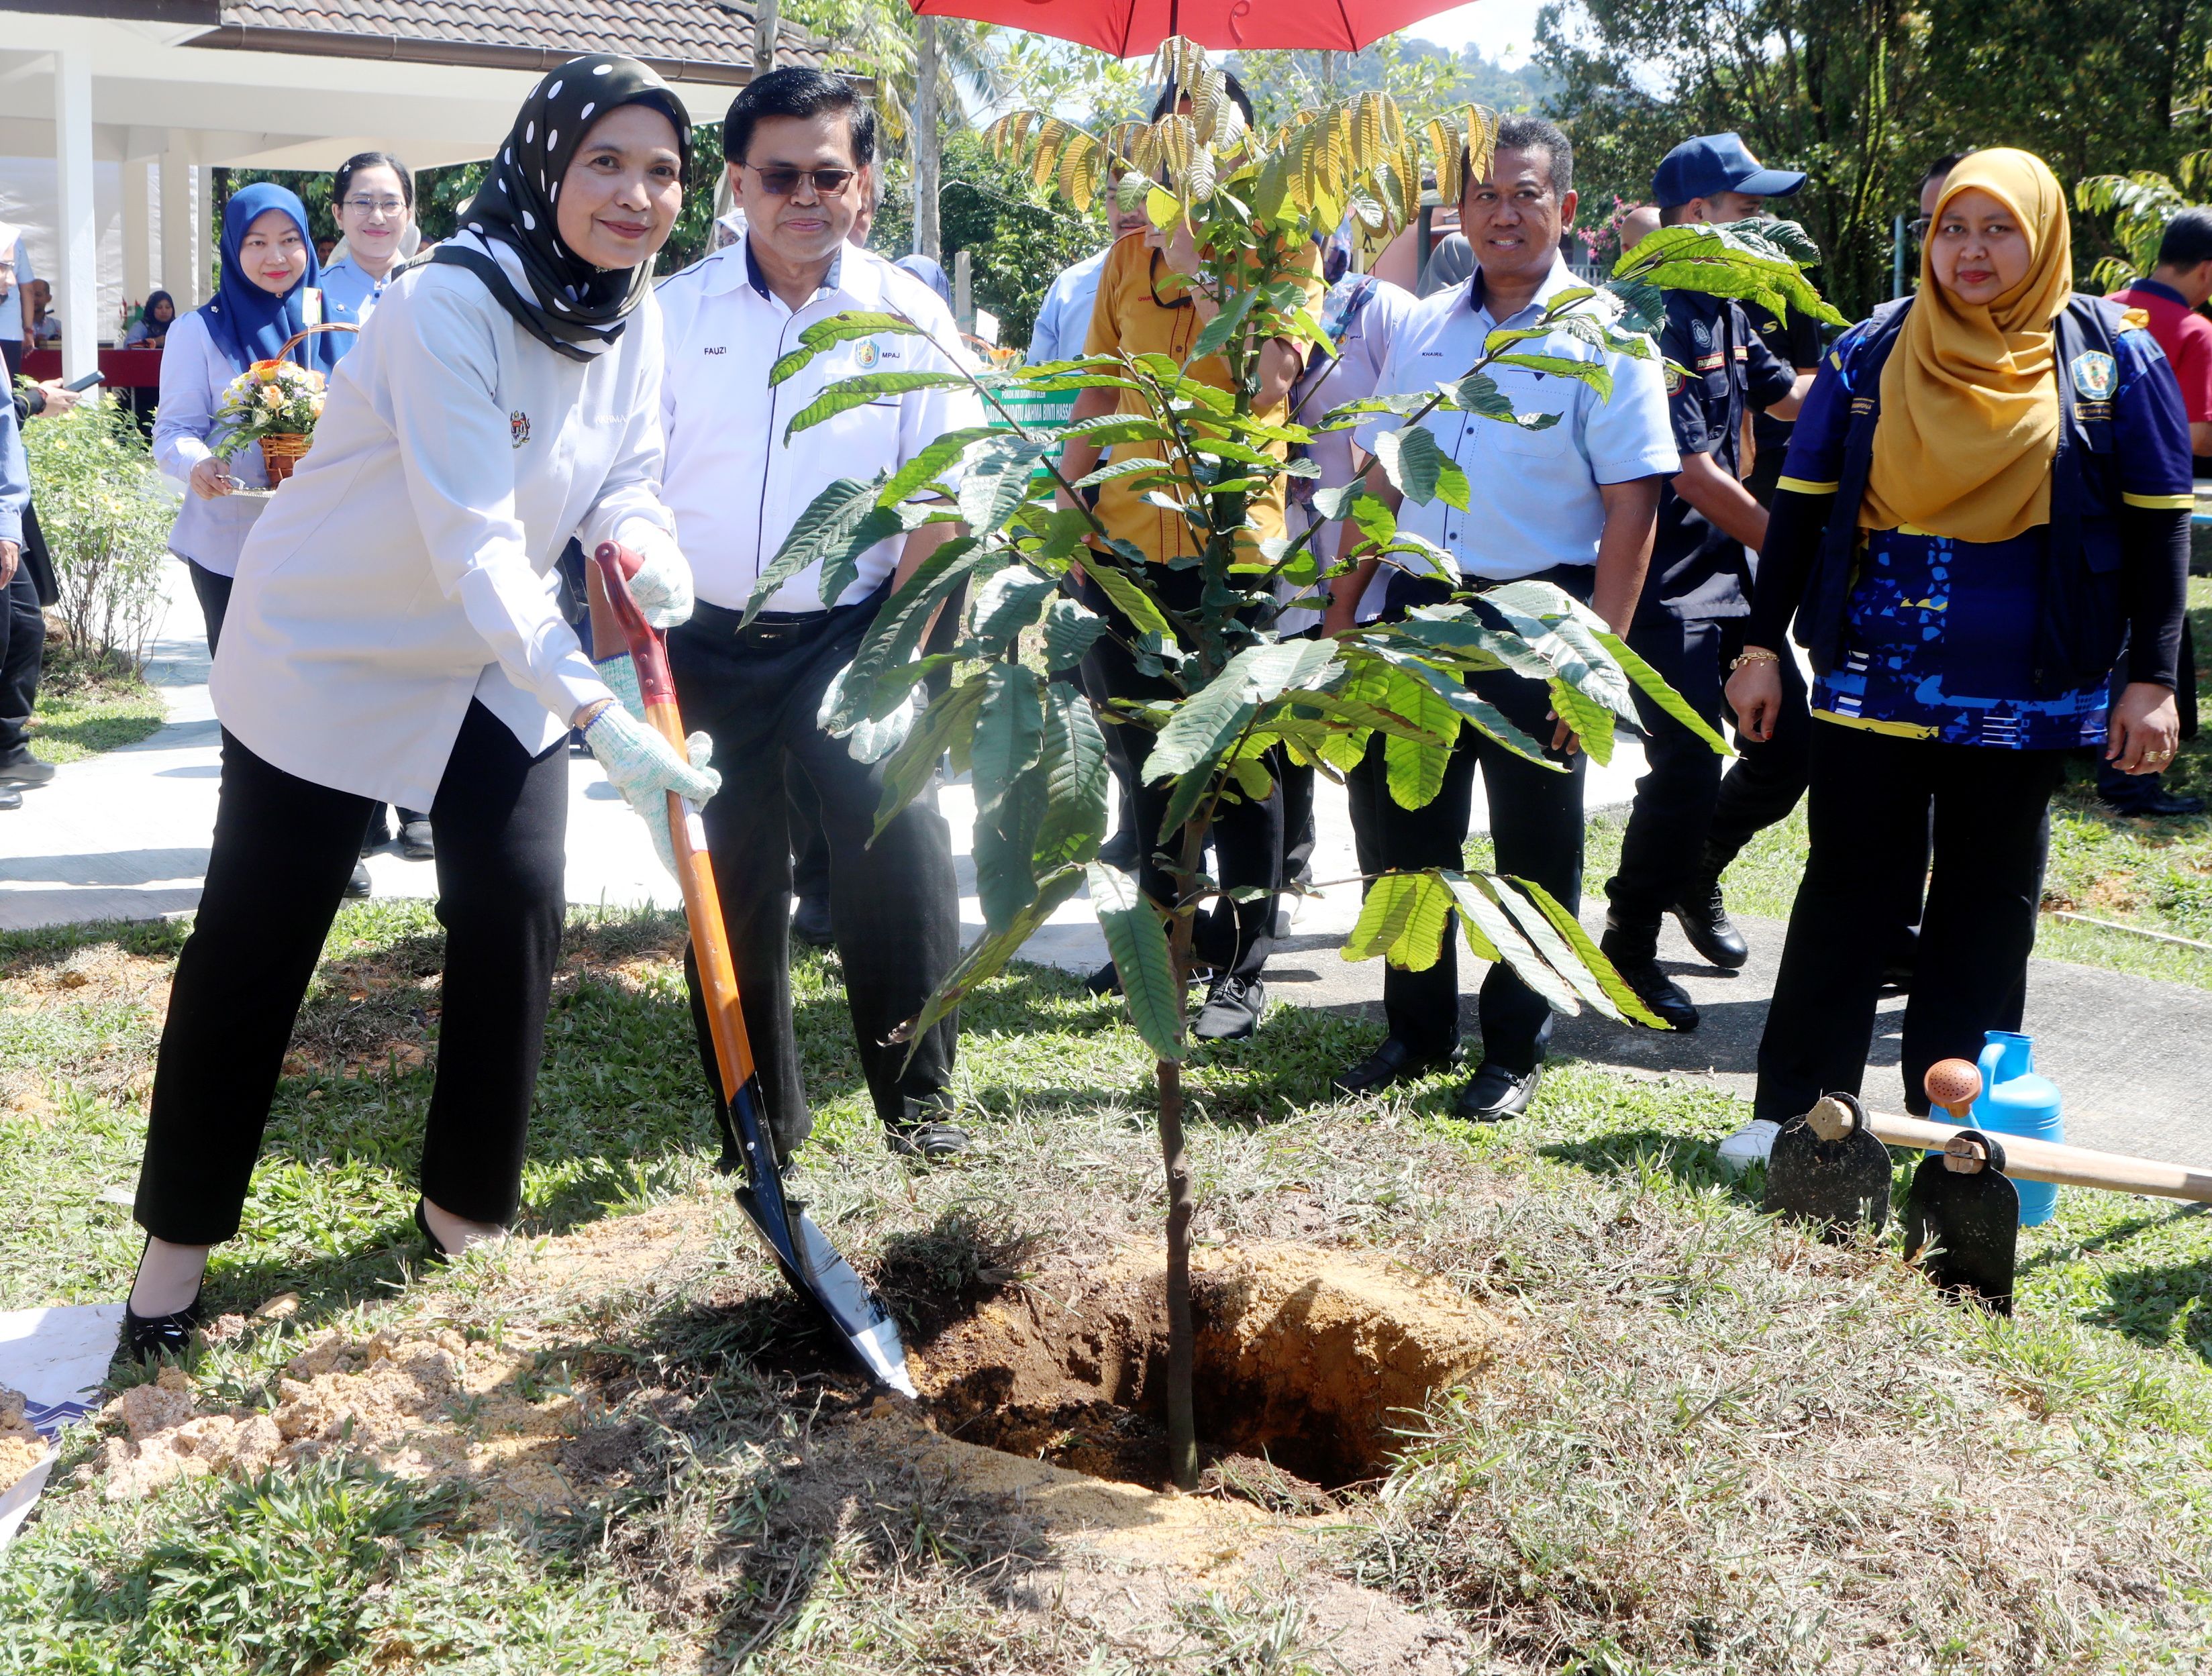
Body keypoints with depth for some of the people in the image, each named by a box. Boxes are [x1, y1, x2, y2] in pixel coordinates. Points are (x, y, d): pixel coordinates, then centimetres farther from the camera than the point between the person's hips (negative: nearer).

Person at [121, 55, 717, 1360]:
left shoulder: (633, 310, -6)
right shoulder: (452, 305, -29)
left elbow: (627, 470, 4)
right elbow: (472, 543, -36)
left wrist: (645, 540, -22)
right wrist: (601, 718, -44)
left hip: (496, 663, 6)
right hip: (328, 651, -6)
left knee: (519, 914, -1)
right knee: (255, 947, 3)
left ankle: (469, 1201, 19)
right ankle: (178, 1241, 20)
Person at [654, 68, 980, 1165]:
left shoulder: (909, 316, 0)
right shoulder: (677, 312, 0)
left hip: (852, 633, -1)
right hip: (709, 641, 1)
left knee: (903, 850, -15)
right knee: (732, 884, 8)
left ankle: (918, 1104, 0)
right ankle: (761, 1130, 22)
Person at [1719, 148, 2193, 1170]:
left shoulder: (2112, 357, 1)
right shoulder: (1870, 353, 4)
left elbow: (2158, 527, 2)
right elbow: (1801, 507, 7)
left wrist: (2152, 679, -2)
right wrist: (1763, 646, 4)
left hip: (2024, 697, 0)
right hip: (1872, 680, 1)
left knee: (1989, 906, 9)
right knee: (1848, 890, 3)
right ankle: (1794, 1109, 11)